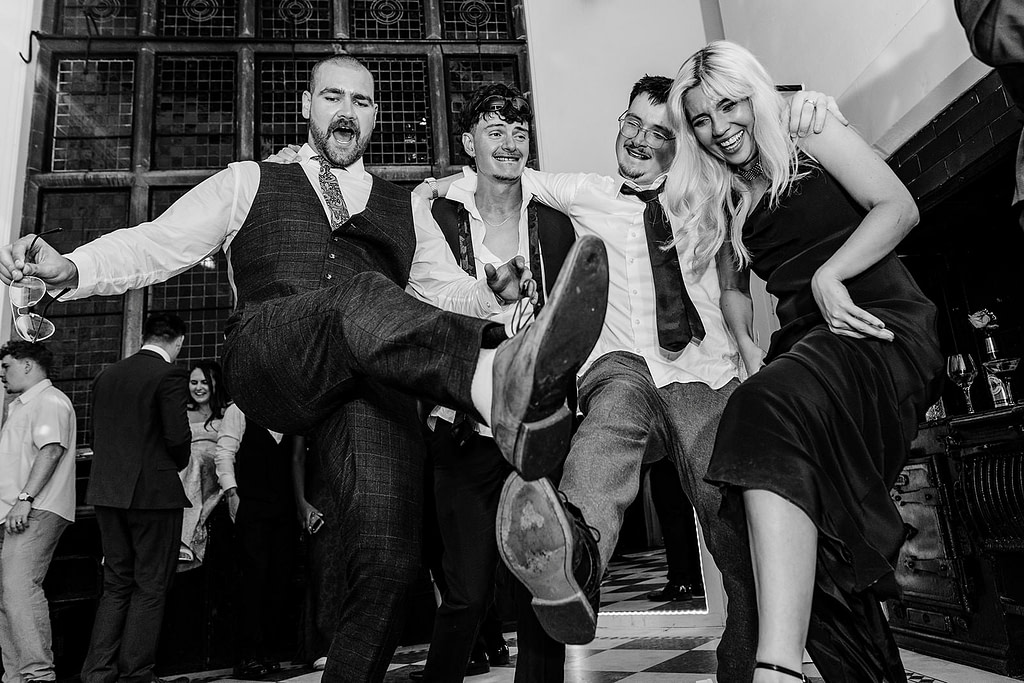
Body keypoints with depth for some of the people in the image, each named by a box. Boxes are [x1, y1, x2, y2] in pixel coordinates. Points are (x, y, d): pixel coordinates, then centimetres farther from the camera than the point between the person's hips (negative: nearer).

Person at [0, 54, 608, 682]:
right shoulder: (250, 184, 27)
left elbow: (445, 287, 18)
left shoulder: (406, 208, 30)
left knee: (388, 560, -17)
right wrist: (70, 266, -1)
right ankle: (502, 378, -64)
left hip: (375, 380, 3)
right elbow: (159, 243, 17)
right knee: (360, 296, -38)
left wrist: (493, 291, -5)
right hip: (266, 363, -2)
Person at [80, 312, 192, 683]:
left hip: (107, 493, 7)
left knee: (116, 585, 17)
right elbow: (178, 437, -18)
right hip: (154, 493, -6)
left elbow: (97, 434, 10)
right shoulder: (170, 375, -12)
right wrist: (178, 464, 2)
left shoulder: (106, 374, 10)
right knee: (150, 587, 5)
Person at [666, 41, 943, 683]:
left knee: (773, 411, -36)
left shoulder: (813, 137, 9)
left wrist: (828, 275, -14)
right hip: (803, 344, 6)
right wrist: (748, 349, 13)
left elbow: (899, 207, -1)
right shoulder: (723, 204, 23)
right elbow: (735, 288, 32)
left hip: (881, 322, -6)